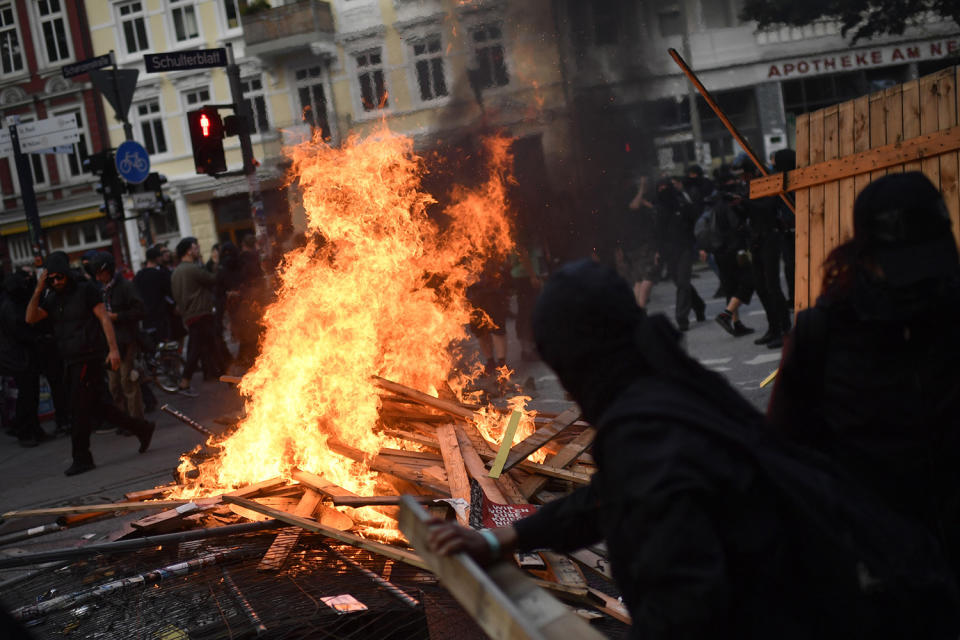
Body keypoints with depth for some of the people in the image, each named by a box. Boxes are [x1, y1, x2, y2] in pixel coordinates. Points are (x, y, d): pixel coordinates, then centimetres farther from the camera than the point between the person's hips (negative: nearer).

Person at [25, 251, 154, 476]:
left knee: (80, 409, -5)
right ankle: (141, 429, 23)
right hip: (71, 362, 7)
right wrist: (38, 292, -10)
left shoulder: (85, 290, -5)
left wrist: (113, 349, -16)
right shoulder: (53, 299, 12)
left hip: (89, 358, -7)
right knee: (94, 405, 11)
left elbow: (104, 318, -9)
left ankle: (81, 459, 4)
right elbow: (31, 318, 0)